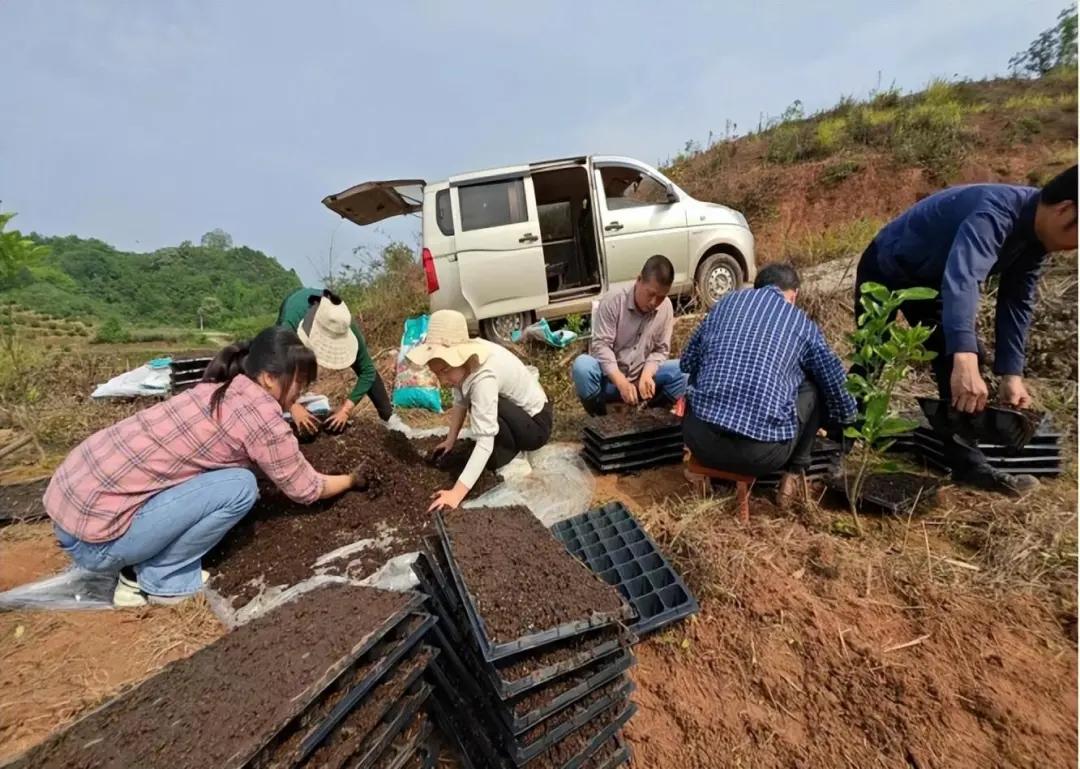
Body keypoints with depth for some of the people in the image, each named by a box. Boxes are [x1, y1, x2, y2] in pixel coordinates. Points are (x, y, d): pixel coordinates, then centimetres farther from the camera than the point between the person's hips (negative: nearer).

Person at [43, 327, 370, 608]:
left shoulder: (220, 390, 6)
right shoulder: (261, 413, -19)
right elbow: (306, 489, -5)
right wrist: (352, 479, 11)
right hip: (94, 536, -9)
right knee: (240, 486, -13)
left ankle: (143, 568, 16)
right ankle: (159, 579, 4)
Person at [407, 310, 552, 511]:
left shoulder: (484, 377, -36)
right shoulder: (465, 354, -14)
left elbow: (485, 442, -38)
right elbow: (460, 401, -1)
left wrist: (456, 493, -40)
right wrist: (450, 440, -4)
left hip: (536, 424, -8)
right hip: (517, 407, 8)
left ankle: (509, 448, -3)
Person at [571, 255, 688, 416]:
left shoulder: (666, 307, -5)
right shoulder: (613, 300, -17)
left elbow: (661, 350, -1)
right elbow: (601, 345, -20)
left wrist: (646, 375, -22)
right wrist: (621, 382, -32)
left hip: (641, 378, 3)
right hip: (609, 378, -3)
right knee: (582, 366, -34)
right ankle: (601, 419, -13)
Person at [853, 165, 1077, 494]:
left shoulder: (1037, 235, -6)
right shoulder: (996, 213, -33)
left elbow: (1016, 303, -1)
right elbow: (962, 279, -49)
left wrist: (1011, 374, -9)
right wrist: (965, 360, -61)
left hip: (934, 281, 8)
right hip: (887, 270, -8)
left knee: (956, 363, 2)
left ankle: (967, 462, 9)